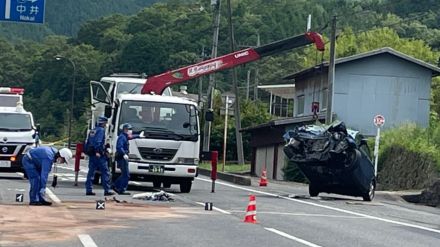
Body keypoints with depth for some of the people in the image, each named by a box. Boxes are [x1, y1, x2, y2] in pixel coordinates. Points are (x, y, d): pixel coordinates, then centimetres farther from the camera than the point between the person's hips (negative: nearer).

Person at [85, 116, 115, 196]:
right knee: (105, 172, -3)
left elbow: (88, 142, 21)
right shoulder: (101, 130, -8)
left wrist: (87, 151, 23)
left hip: (91, 154, 9)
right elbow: (98, 141, -20)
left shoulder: (93, 130, 19)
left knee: (91, 172, 7)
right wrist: (97, 151, -25)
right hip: (99, 155, -9)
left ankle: (88, 190, 4)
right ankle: (107, 190, -4)